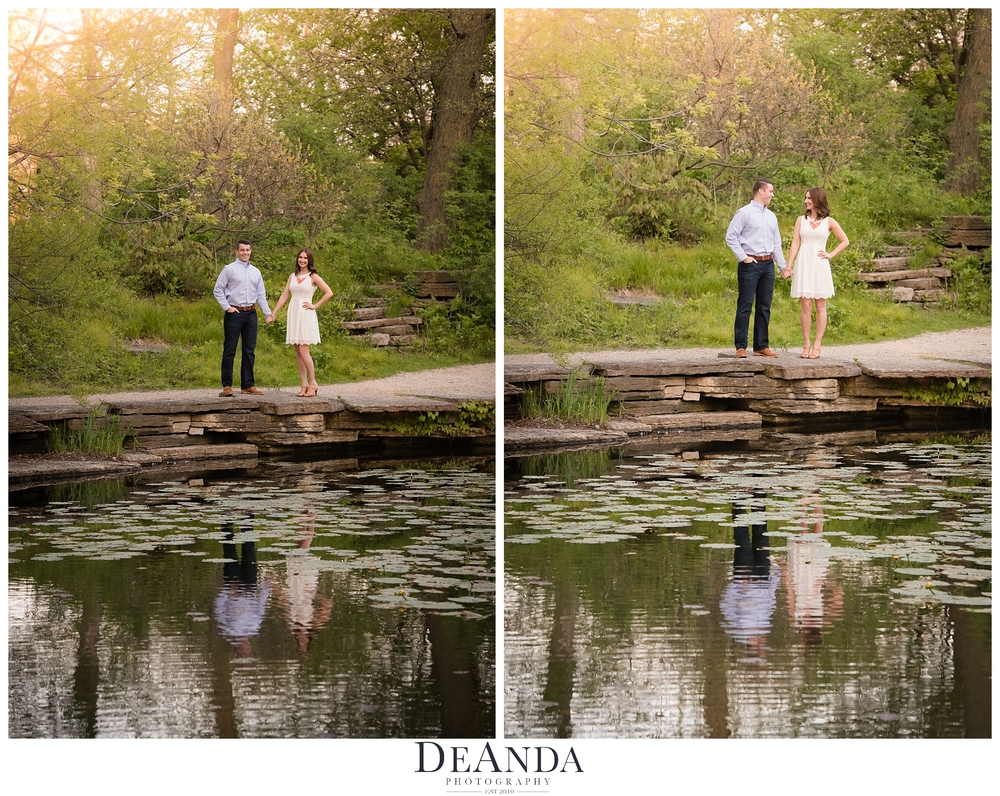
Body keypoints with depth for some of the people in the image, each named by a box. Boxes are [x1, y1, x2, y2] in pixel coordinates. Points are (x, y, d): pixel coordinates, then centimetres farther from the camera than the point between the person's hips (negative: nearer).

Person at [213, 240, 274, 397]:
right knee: (229, 350, -3)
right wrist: (227, 307, -10)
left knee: (249, 350, 8)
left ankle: (248, 385, 14)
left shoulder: (255, 272, 14)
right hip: (234, 313, -5)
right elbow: (218, 290, -3)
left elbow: (261, 295, 17)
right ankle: (227, 386, -1)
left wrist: (268, 313, 8)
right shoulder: (229, 269, -2)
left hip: (251, 313, 5)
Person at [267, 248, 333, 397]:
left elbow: (329, 293, -7)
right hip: (293, 315, 5)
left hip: (306, 316, -5)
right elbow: (284, 296, 13)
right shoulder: (292, 277, 13)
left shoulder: (313, 277, -1)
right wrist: (273, 313, 9)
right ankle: (304, 384, 7)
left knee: (303, 351, -11)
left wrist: (315, 305, -7)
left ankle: (313, 383, -2)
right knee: (298, 352, 4)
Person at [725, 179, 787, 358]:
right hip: (750, 264, -7)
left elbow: (776, 243, 21)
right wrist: (743, 257, -12)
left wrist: (783, 266, 16)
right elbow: (730, 237, -8)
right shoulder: (745, 213, -4)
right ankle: (741, 347, -3)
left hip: (768, 264, 7)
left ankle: (761, 346, 14)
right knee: (745, 306, -5)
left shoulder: (771, 216, 16)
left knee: (764, 307, 8)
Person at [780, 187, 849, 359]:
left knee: (820, 306, 1)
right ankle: (806, 344, 1)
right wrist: (789, 266, -2)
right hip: (803, 266, 1)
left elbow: (845, 241, 12)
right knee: (805, 306, -3)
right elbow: (795, 243, 5)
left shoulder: (828, 222, 5)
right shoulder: (801, 220, 9)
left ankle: (817, 345, 3)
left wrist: (831, 254, 2)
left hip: (820, 267, -1)